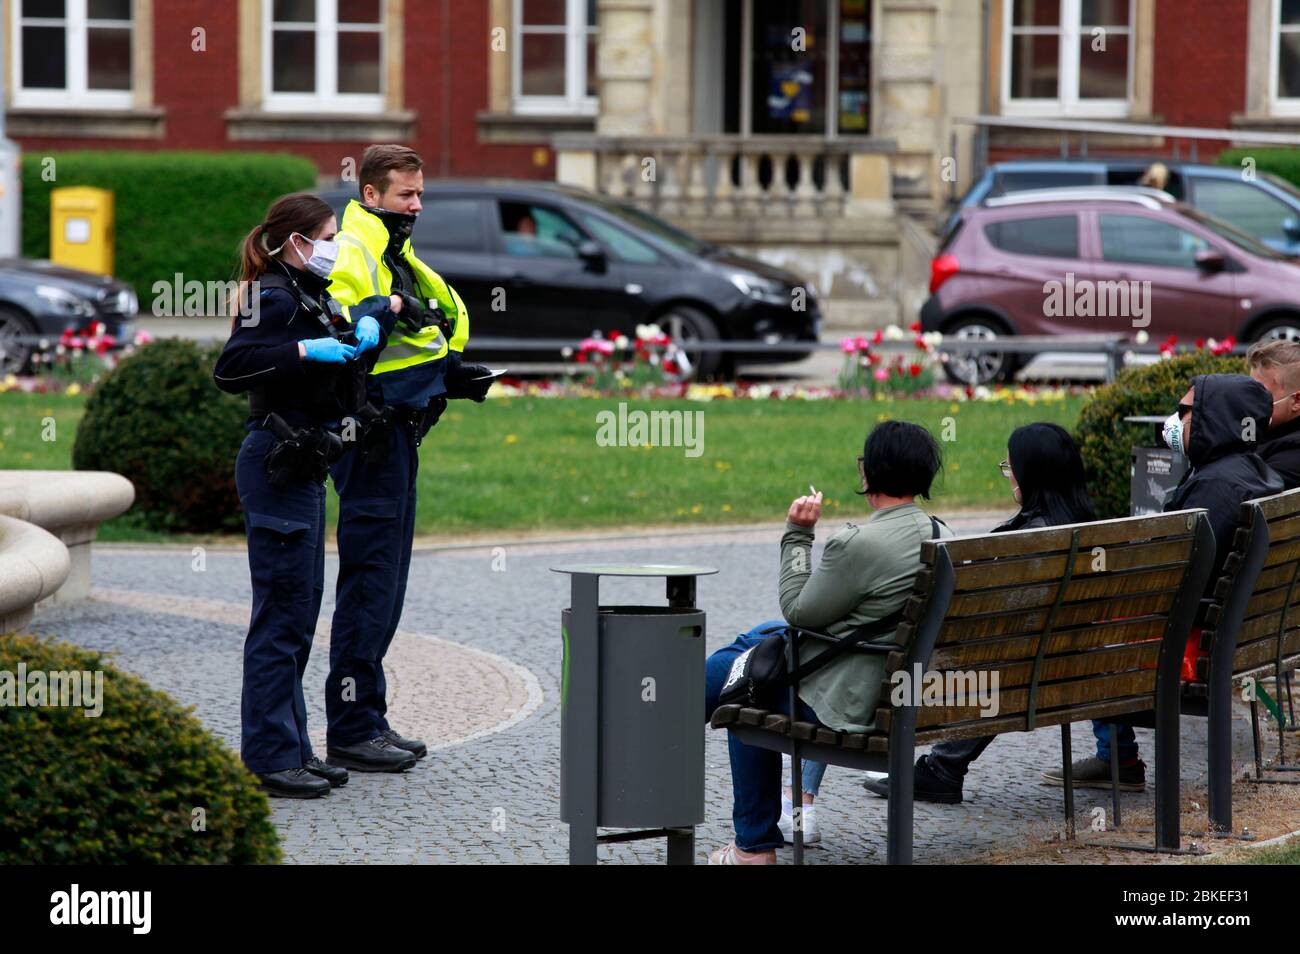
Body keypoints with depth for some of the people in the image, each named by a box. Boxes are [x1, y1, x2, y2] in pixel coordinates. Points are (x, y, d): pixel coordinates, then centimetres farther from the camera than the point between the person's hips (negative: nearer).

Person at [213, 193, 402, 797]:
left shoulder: (309, 297, 15)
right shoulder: (273, 298, -12)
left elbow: (371, 306, 31)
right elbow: (230, 369, -24)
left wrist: (369, 322, 9)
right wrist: (303, 351, -28)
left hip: (302, 470, 10)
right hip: (276, 470, -10)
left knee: (299, 613, 13)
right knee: (281, 615, -8)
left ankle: (291, 750, 19)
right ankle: (269, 759, -5)